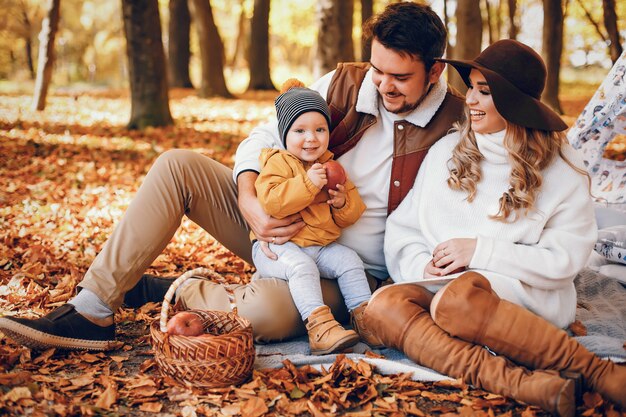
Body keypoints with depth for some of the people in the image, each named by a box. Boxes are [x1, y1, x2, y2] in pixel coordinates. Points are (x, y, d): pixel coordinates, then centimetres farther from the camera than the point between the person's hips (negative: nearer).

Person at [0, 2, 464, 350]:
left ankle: (152, 289, -6)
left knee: (266, 309, -38)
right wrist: (248, 200, -21)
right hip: (286, 230, 5)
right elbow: (263, 139, -2)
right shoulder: (345, 84, -3)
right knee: (178, 165, -12)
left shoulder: (458, 126, -13)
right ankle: (92, 313, -11)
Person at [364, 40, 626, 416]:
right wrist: (423, 265, -9)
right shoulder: (447, 151, 12)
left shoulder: (561, 168, 2)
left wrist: (480, 251, -11)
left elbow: (563, 259, -5)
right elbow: (403, 227, 12)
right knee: (383, 305, -30)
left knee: (455, 299, -39)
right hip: (441, 287, 4)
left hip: (526, 295, -4)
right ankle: (521, 383, -43)